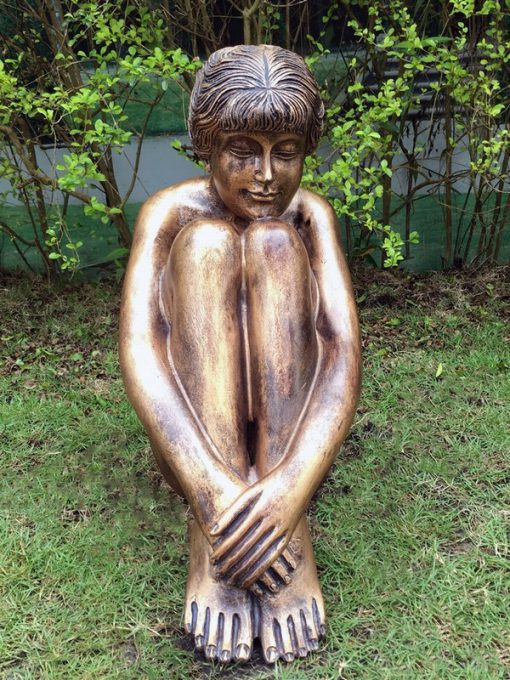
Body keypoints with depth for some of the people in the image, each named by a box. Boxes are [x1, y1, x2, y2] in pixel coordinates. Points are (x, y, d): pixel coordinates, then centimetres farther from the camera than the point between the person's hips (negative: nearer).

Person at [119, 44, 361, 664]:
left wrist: (294, 483, -39)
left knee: (274, 239, -23)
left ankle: (286, 524, -31)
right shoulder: (170, 212, -8)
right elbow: (137, 348, -25)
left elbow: (343, 349, -21)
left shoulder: (309, 214, -5)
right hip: (195, 430, 0)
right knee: (205, 240, -24)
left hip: (287, 422, 1)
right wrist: (209, 487, -41)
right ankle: (214, 528, -34)